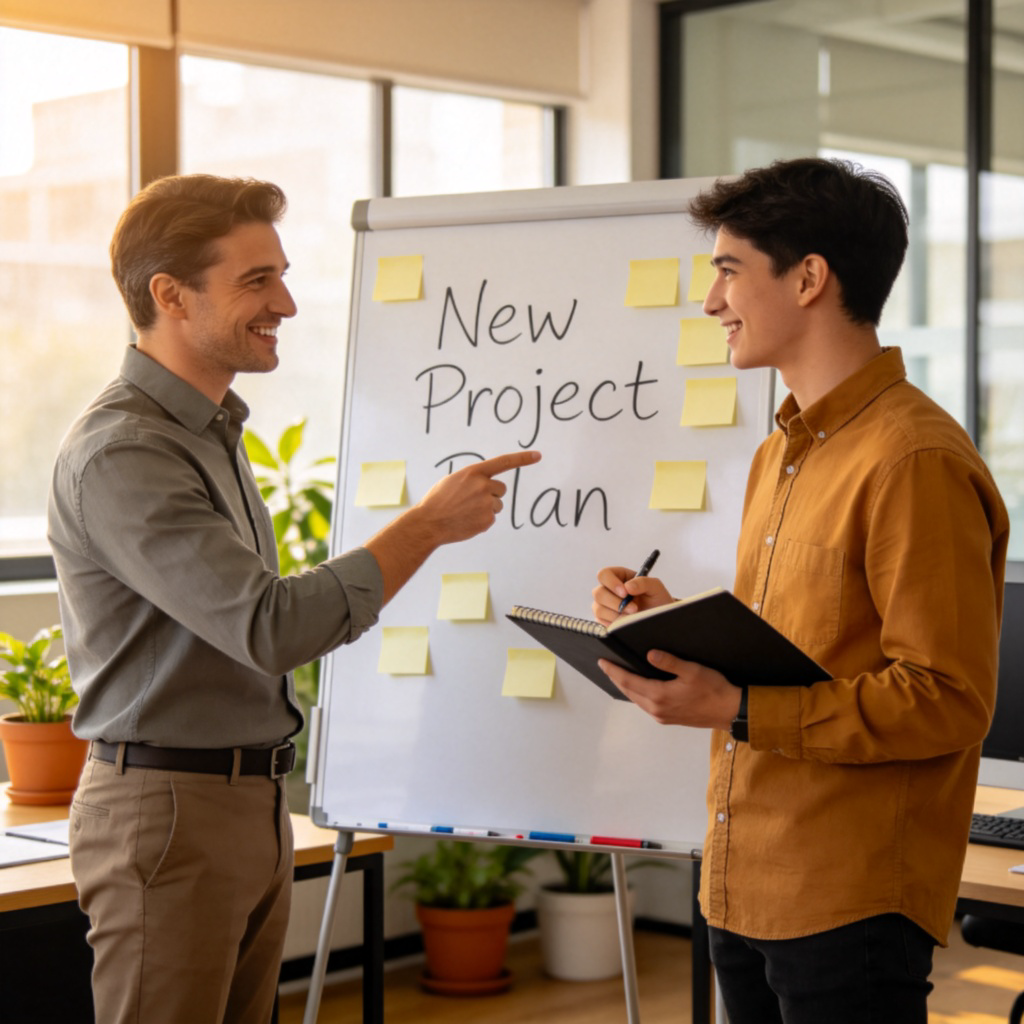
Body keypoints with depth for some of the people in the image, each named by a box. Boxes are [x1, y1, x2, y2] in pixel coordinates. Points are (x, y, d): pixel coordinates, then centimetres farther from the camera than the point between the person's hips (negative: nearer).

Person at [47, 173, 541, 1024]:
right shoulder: (121, 455, -19)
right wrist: (429, 524, -19)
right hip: (168, 807, -9)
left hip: (255, 806, 9)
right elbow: (274, 628, -27)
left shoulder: (214, 432, 15)